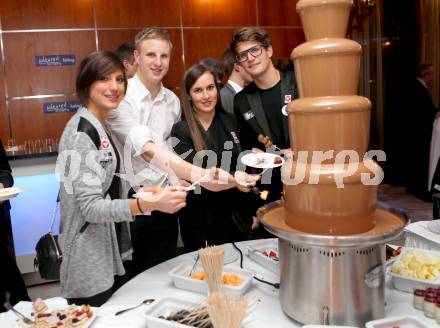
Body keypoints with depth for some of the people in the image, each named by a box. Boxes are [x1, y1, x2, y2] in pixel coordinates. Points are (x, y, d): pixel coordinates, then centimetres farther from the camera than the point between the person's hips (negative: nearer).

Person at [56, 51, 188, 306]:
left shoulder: (101, 127, 8)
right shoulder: (81, 133, -18)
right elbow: (90, 207, -24)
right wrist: (150, 204, -35)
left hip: (112, 251, 9)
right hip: (91, 262, -8)